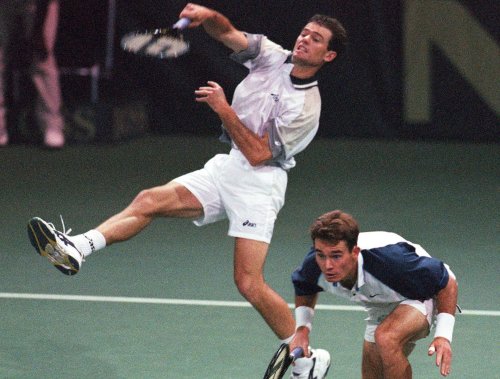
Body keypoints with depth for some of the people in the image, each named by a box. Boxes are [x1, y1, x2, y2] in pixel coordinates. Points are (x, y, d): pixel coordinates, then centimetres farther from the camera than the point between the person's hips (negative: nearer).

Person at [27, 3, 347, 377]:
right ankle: (75, 249, -29)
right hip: (224, 169, 7)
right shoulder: (272, 55, 4)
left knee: (250, 284, -14)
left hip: (259, 182, -7)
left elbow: (258, 154, -17)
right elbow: (227, 33, 1)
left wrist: (224, 109, -20)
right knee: (150, 200, -14)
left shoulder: (306, 106, -15)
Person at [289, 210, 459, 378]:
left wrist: (443, 335, -33)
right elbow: (305, 289, 5)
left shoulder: (388, 259, -40)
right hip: (380, 310, 7)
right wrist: (302, 329, -10)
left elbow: (446, 282, -27)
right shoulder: (314, 264, -24)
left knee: (386, 338, -36)